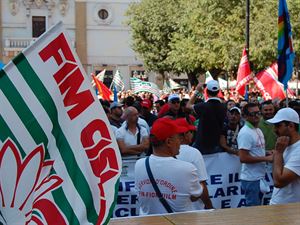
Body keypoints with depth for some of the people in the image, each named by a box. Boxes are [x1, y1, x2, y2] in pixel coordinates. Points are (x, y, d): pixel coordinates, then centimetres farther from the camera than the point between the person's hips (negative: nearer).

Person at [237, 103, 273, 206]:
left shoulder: (258, 130, 13)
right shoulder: (245, 133, -18)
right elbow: (243, 158, -25)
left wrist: (268, 153, 4)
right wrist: (266, 158, -20)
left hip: (259, 177, 9)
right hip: (251, 179, -9)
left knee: (257, 207, 18)